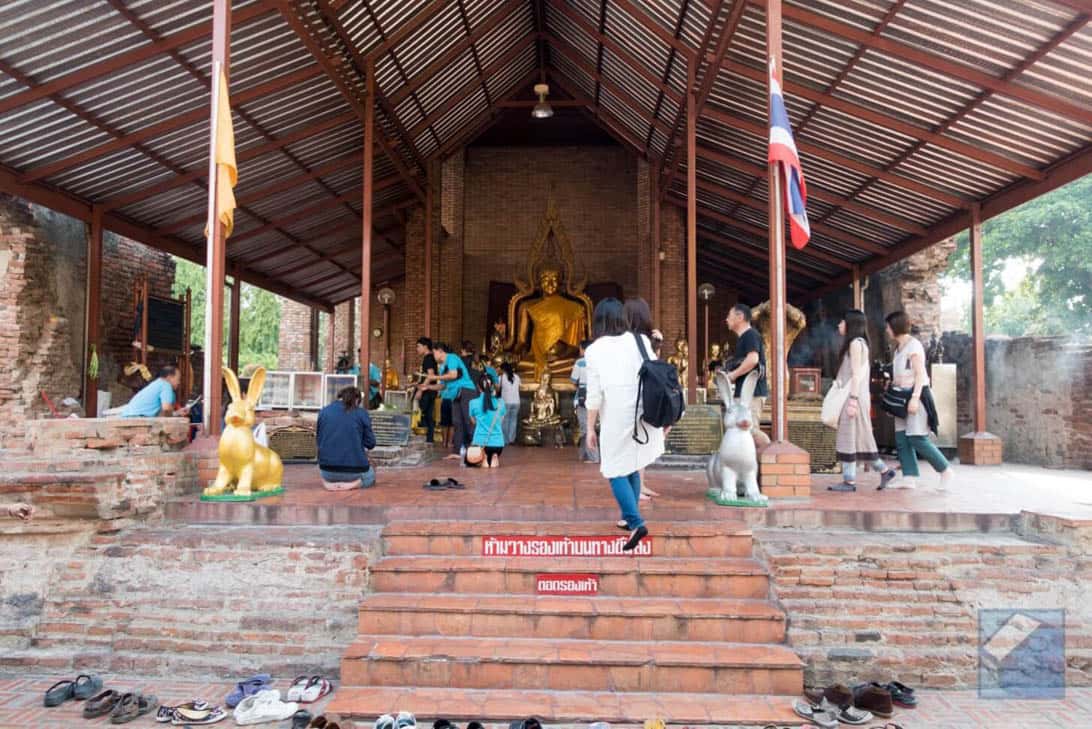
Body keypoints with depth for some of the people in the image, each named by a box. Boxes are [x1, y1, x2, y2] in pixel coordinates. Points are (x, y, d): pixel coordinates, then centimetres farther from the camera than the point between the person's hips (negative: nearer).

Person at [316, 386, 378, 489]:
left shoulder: (323, 412, 2)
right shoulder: (362, 413, -5)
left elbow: (318, 439, 10)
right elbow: (370, 443, -1)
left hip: (328, 472, 5)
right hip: (354, 471, -5)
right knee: (370, 477, 30)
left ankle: (332, 482, 10)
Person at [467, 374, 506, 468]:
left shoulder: (473, 403, -4)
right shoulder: (500, 403, 2)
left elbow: (474, 421, 10)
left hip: (480, 442, -2)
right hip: (498, 443, 2)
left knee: (468, 461, 28)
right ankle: (494, 457, -1)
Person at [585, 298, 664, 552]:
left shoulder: (594, 350, -5)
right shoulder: (640, 341, 3)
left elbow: (594, 393, -6)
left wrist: (590, 428, 1)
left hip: (616, 418, -4)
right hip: (642, 414, 4)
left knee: (616, 472, 5)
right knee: (632, 467, 19)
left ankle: (636, 522, -11)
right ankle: (629, 516, 27)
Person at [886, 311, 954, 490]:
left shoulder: (913, 345, -8)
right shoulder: (899, 347, 17)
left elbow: (920, 374, -15)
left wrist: (914, 398, -22)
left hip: (916, 395, -9)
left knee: (917, 439, -11)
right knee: (901, 438, 1)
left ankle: (945, 469, 3)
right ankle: (909, 477, 1)